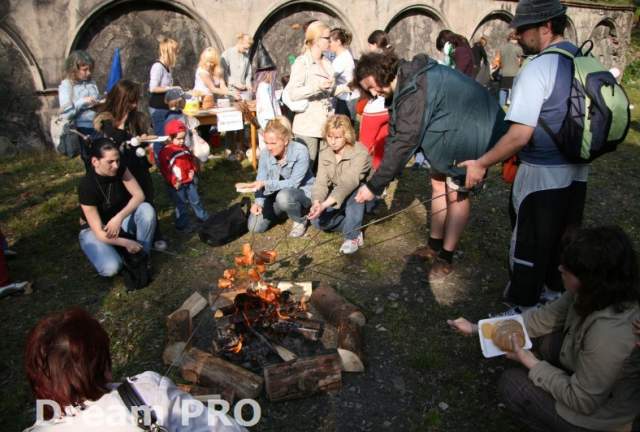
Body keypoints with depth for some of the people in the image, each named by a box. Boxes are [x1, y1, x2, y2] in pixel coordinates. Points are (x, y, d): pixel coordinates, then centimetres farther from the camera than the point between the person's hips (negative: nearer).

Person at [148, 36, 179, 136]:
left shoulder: (167, 67, 12)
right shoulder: (158, 66, -14)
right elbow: (153, 88, -20)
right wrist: (171, 88, -15)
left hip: (165, 107, 9)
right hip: (158, 108, -9)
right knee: (161, 136, -7)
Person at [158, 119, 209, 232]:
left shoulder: (185, 148, 6)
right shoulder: (165, 152, -14)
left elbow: (192, 160, 17)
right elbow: (164, 169, -15)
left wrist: (193, 170, -2)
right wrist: (173, 181, -21)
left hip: (190, 181, 5)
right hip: (177, 184, -5)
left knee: (195, 201, 18)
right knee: (181, 205, 5)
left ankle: (203, 218, 33)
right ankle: (182, 225, 18)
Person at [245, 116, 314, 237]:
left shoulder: (300, 152, -26)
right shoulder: (265, 154, -13)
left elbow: (293, 183, -27)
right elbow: (260, 182, -9)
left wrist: (265, 184, -37)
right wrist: (259, 202, -29)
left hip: (302, 191, -5)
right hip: (276, 194, 5)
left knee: (284, 196, -40)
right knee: (255, 226, -9)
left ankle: (300, 221, -7)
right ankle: (280, 211, 21)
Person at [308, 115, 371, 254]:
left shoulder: (360, 153, -29)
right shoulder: (324, 153, -9)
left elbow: (348, 183, -41)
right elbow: (321, 182, -18)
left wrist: (324, 205, -53)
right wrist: (317, 202, -40)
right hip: (337, 197, 5)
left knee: (355, 192, -40)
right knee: (317, 221, -17)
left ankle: (353, 236, -22)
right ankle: (354, 225, 3)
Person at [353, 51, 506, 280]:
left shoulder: (415, 89, -31)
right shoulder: (407, 79, 0)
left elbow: (403, 142, -33)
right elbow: (396, 133, -1)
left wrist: (374, 186, -28)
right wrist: (381, 178, -8)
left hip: (472, 135, -10)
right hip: (451, 132, 10)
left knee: (456, 193, -3)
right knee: (438, 183, 13)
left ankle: (446, 258, 11)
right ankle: (435, 246, 26)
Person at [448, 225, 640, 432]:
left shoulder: (609, 333, -39)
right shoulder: (595, 292, -17)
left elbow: (581, 401, -26)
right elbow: (542, 318, -5)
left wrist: (529, 362, -16)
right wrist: (478, 328, -7)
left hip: (596, 413, -7)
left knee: (510, 384, -1)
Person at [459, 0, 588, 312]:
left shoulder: (537, 68, -20)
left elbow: (520, 135, -25)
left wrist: (481, 164, -15)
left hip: (542, 176, -8)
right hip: (578, 171, 8)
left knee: (529, 248, 8)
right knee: (563, 242, 22)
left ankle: (522, 311, 23)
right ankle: (556, 295, 42)